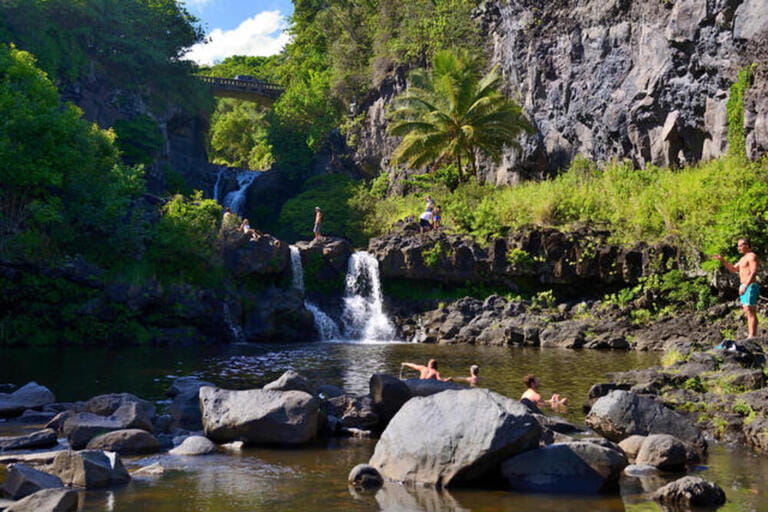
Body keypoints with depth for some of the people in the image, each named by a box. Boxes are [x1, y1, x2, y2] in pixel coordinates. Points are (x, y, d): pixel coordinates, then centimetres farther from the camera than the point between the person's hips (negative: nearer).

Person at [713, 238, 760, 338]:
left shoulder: (752, 256, -10)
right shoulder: (743, 258, 21)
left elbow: (753, 272, -21)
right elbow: (733, 269, 28)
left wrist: (745, 286, -29)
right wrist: (722, 260, 17)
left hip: (750, 287, -10)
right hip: (744, 287, 10)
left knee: (750, 312, -12)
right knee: (748, 312, 10)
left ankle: (752, 337, -15)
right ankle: (751, 336, 13)